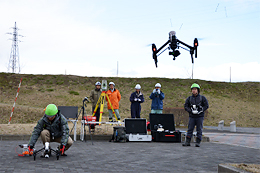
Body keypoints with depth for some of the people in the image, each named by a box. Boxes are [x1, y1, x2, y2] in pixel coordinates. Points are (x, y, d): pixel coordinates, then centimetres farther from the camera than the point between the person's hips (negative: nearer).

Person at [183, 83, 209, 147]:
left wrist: (200, 111, -14)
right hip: (192, 117, 2)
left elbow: (206, 105, -3)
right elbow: (185, 106, 2)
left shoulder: (202, 98, 1)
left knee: (199, 129, 0)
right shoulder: (189, 98, 6)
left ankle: (198, 142, 4)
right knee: (190, 129, 0)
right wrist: (191, 111, -14)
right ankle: (187, 142, 2)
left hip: (200, 116, -2)